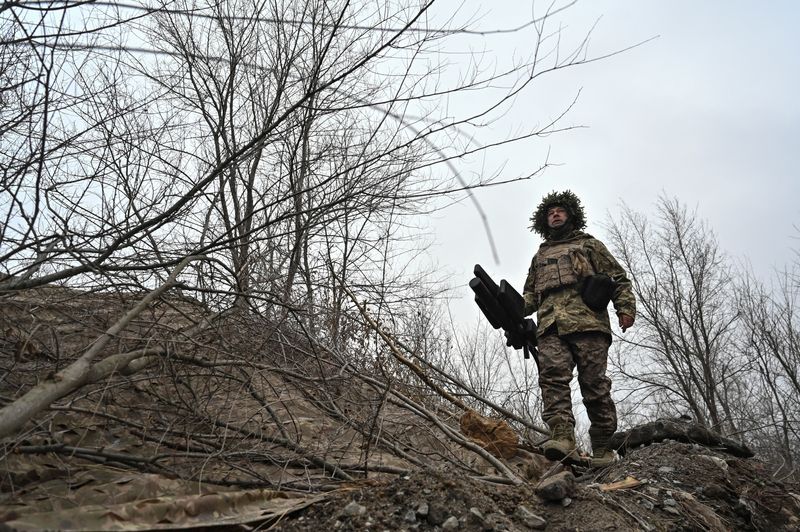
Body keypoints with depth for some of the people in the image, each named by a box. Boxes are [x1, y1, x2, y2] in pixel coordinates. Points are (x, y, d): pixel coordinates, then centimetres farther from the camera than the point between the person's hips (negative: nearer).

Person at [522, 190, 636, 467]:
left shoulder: (588, 244, 25)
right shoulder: (540, 256, 35)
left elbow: (618, 278, 15)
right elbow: (530, 294, 29)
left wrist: (626, 308, -3)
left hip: (588, 321, -2)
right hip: (551, 325, 3)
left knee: (595, 384, -9)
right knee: (553, 375, -21)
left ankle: (603, 449, -3)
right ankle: (562, 437, -32)